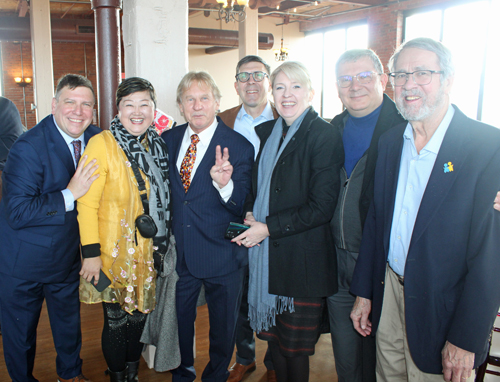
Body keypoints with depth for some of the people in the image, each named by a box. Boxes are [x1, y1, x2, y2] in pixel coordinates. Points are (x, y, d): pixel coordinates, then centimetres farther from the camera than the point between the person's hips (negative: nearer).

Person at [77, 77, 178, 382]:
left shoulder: (158, 145, 4)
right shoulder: (102, 144, -13)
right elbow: (87, 203, -14)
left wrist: (162, 244, 8)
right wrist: (91, 253, -17)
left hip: (149, 252, 5)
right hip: (115, 254, -5)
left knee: (140, 316, 18)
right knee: (116, 322, 8)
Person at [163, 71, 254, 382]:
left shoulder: (239, 146, -13)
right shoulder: (168, 140, 0)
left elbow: (242, 207, -18)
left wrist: (224, 184, -38)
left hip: (221, 257, -3)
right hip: (179, 252, 4)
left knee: (223, 327, 17)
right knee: (180, 320, 23)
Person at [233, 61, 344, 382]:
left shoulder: (325, 135, -11)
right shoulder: (266, 132, 10)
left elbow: (321, 207, -16)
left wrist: (267, 227, -15)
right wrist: (250, 214, 0)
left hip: (302, 258, -6)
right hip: (265, 252, 6)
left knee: (295, 348, 7)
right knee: (274, 337, 17)